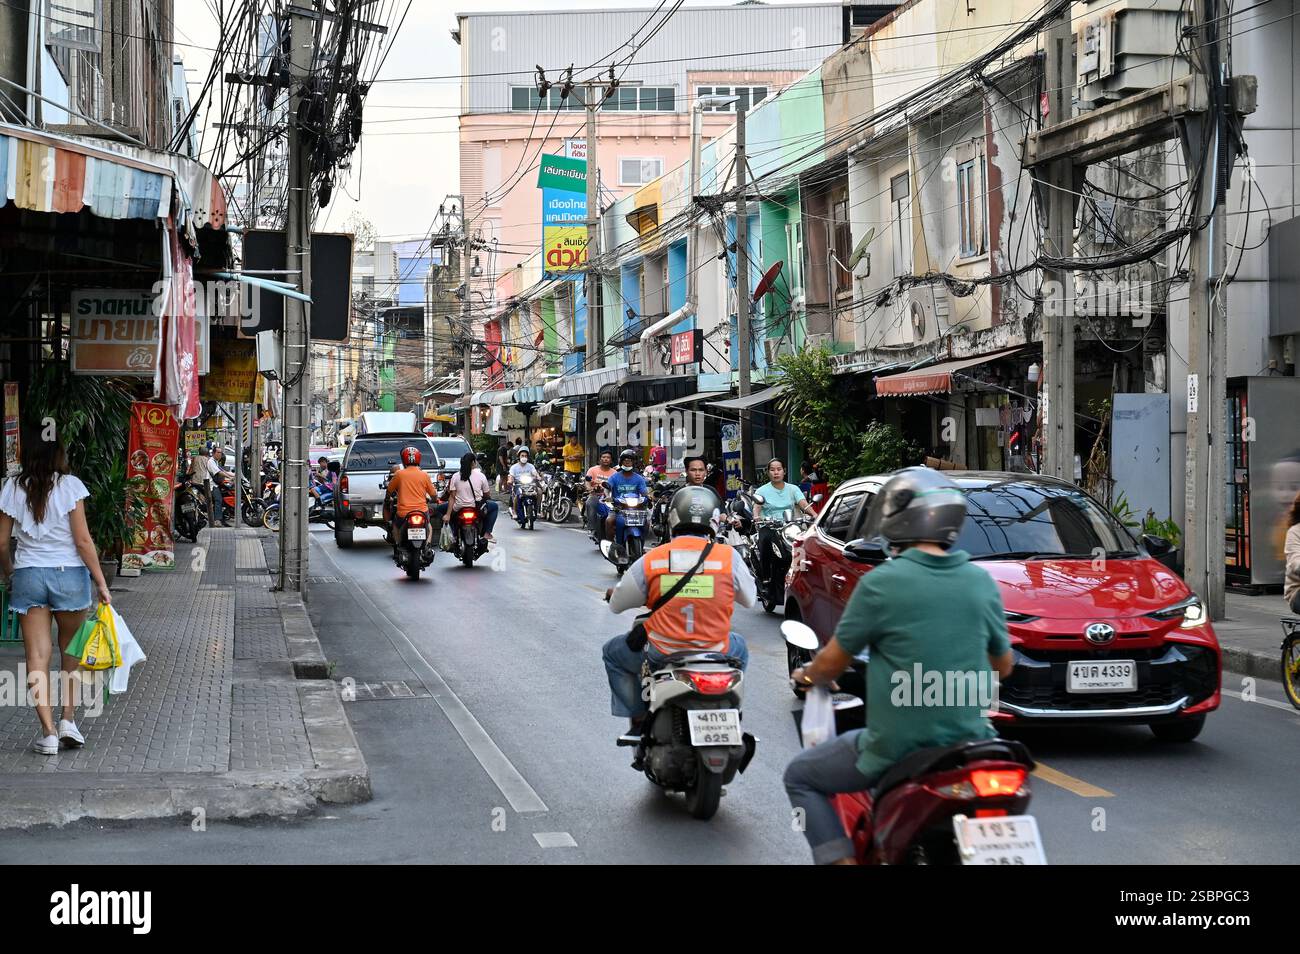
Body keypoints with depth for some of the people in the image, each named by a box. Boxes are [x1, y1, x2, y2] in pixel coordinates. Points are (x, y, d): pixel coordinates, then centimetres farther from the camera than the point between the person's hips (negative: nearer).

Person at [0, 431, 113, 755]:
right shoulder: (69, 485, -7)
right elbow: (83, 540, -9)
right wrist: (101, 583, -3)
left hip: (28, 574, 1)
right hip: (69, 573, -1)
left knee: (37, 657, 2)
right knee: (72, 652, 16)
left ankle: (48, 732, -1)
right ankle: (68, 719, 11)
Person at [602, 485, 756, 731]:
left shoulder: (651, 560, -8)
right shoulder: (728, 557, -8)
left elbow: (617, 605, 4)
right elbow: (749, 598, 9)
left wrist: (613, 592, 28)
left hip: (661, 655, -1)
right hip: (715, 654, 1)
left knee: (613, 653, 27)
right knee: (739, 650, 36)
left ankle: (638, 718, 20)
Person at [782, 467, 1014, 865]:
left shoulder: (881, 583, -13)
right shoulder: (981, 582, 1)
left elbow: (834, 661, -3)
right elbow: (1003, 665, 13)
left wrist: (807, 676, 19)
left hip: (896, 746, -4)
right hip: (968, 739, 5)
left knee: (801, 777, 16)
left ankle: (840, 860, 0)